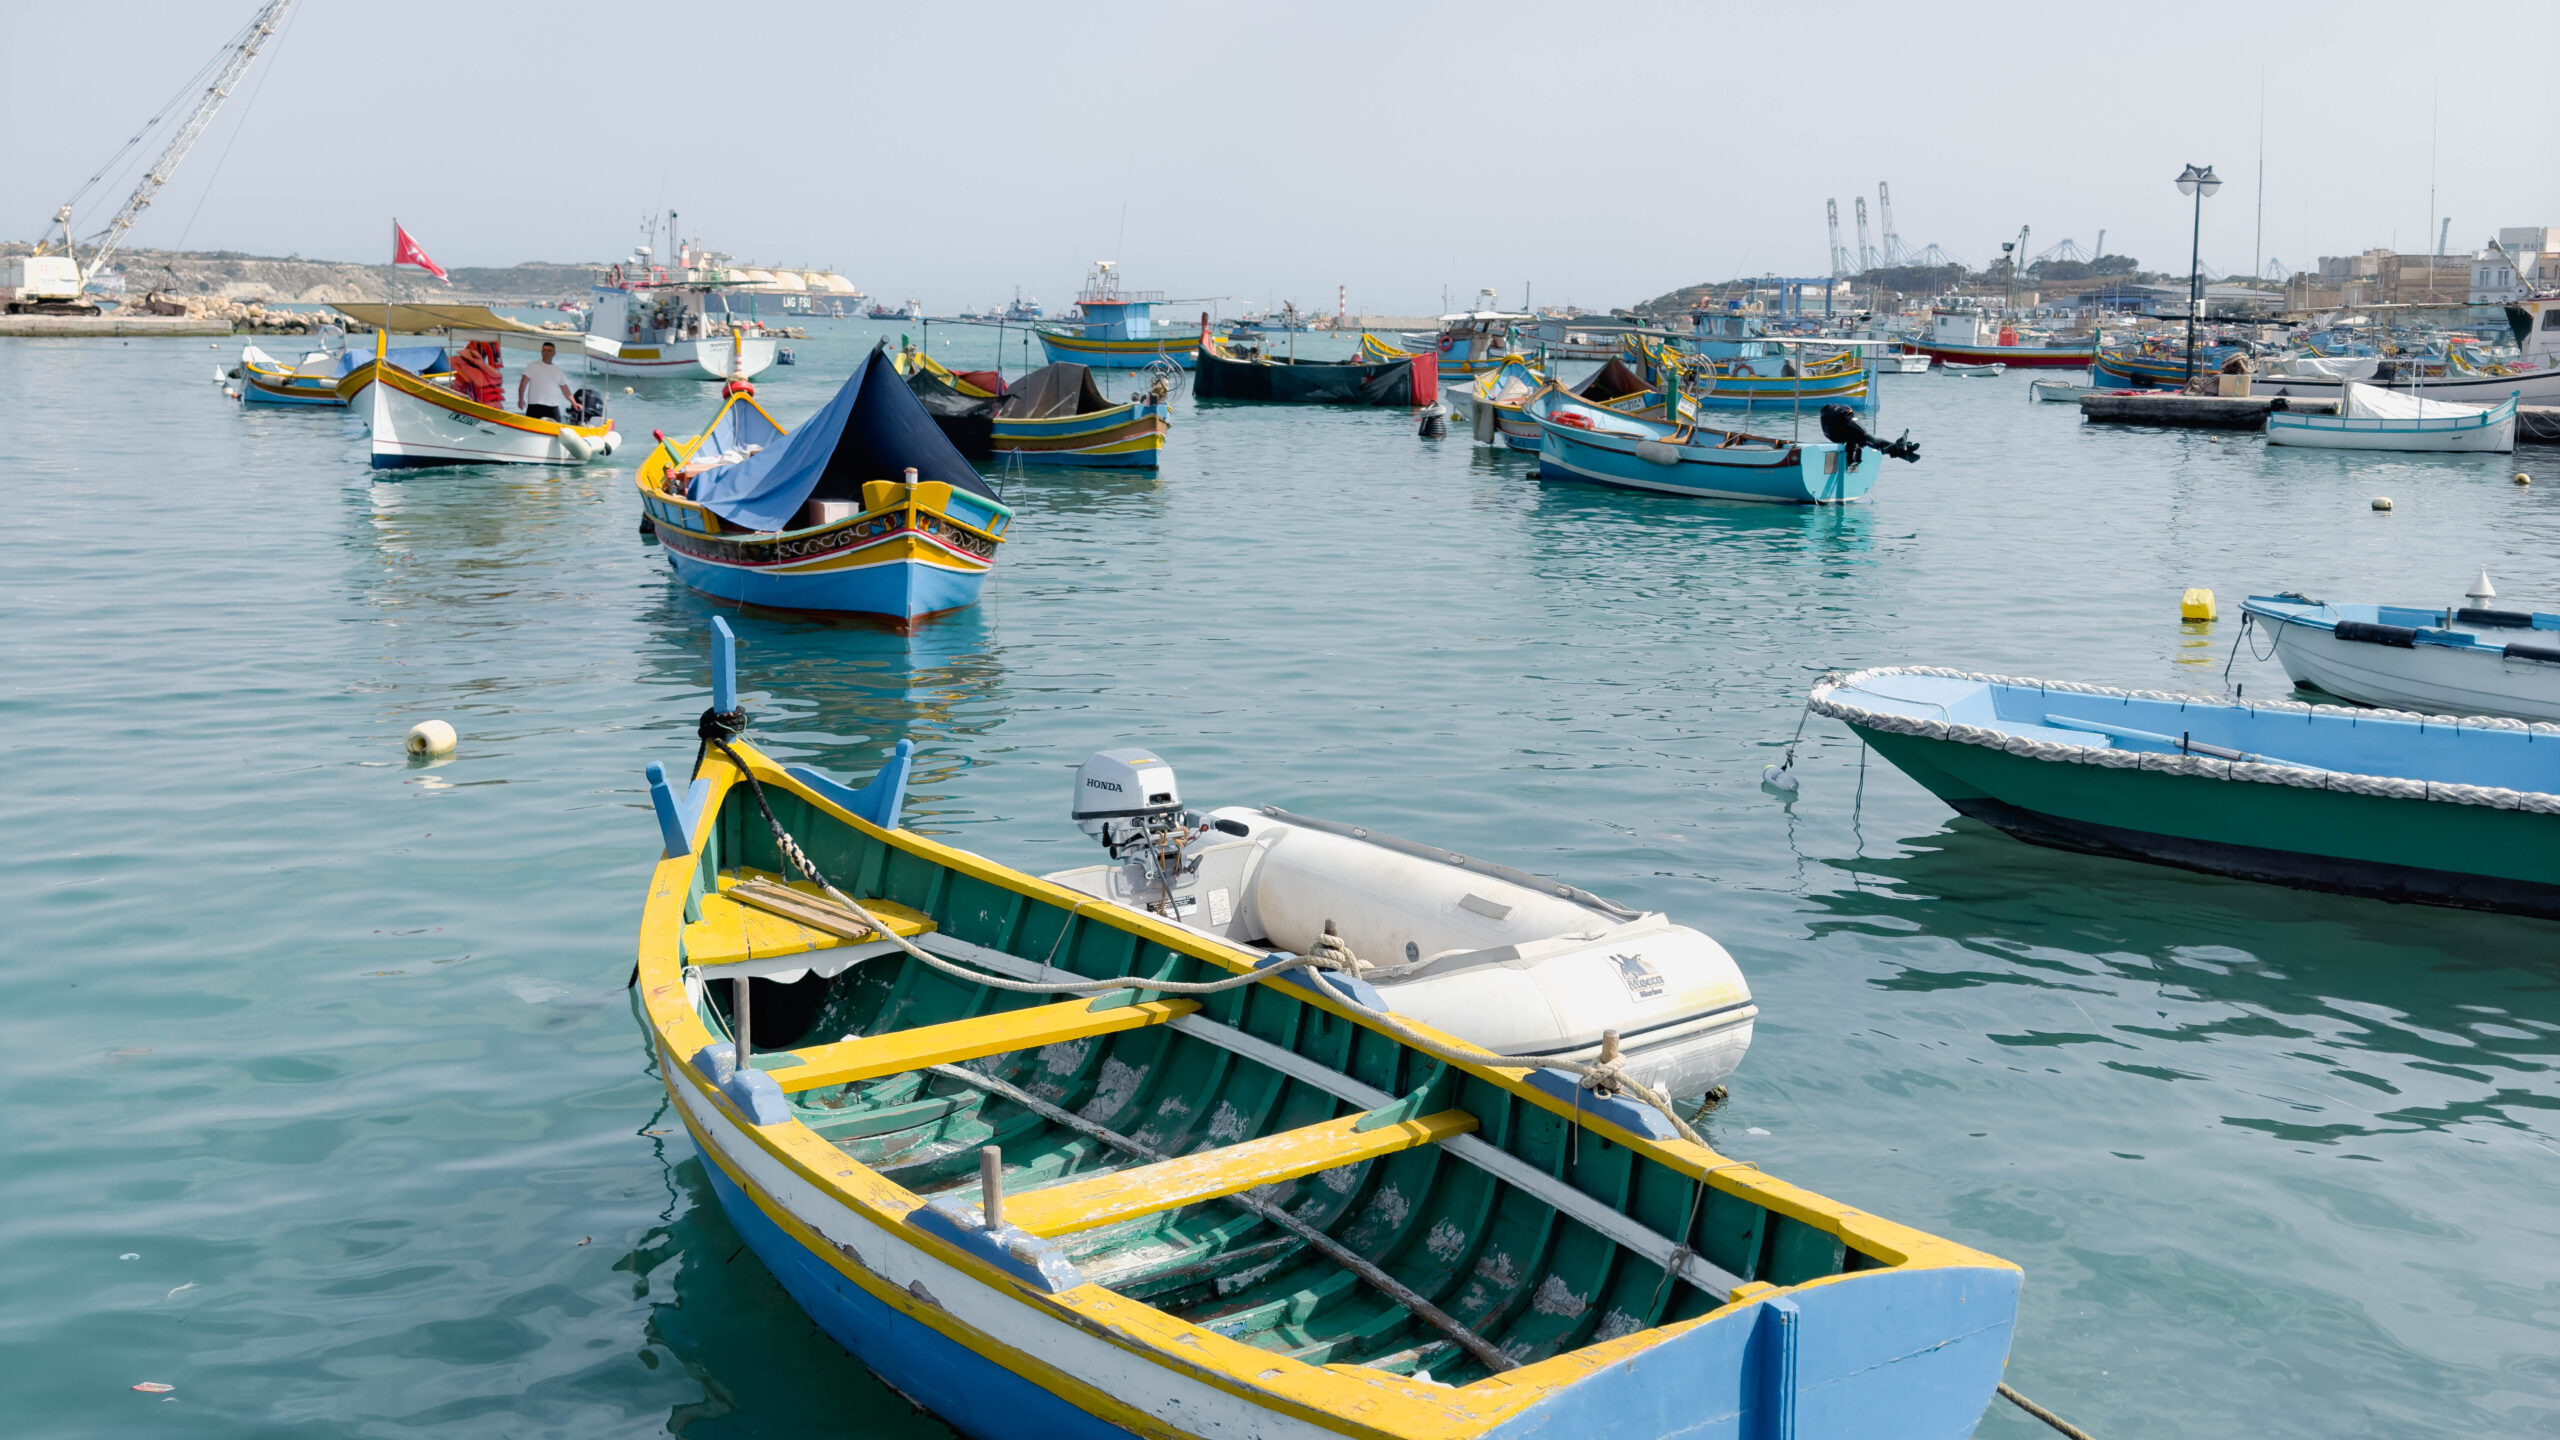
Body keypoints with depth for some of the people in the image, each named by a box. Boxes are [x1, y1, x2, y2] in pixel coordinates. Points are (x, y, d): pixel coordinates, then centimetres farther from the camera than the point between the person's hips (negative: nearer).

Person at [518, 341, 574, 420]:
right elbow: (523, 384, -1)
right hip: (535, 407, -4)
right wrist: (521, 398, -14)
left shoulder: (558, 370, 17)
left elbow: (565, 390, 18)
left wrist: (574, 403, 9)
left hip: (553, 408, 4)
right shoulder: (532, 366, 6)